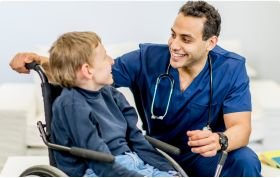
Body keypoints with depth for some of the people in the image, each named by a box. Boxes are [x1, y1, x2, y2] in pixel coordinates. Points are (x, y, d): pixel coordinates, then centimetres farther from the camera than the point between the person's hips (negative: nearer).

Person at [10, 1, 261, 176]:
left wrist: (219, 140, -47)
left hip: (205, 155, -1)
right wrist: (39, 61, -26)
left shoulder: (231, 69, -16)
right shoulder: (148, 59, -15)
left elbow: (241, 128, -22)